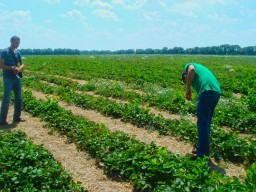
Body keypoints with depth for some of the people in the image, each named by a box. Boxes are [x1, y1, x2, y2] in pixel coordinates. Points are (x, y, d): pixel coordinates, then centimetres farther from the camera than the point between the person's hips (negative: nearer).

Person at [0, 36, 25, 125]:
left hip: (16, 77, 7)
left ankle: (16, 117, 24)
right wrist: (12, 67, -22)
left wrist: (19, 69, -7)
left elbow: (22, 64, 15)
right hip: (8, 78, -7)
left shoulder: (18, 52, 10)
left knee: (19, 98, 11)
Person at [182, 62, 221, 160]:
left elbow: (191, 70, -10)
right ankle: (203, 149, 27)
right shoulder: (200, 69, 38)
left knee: (202, 123, -4)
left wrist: (187, 89, -5)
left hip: (207, 91, -8)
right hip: (217, 92, 8)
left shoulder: (188, 66, 19)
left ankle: (202, 154, 0)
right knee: (206, 122, 18)